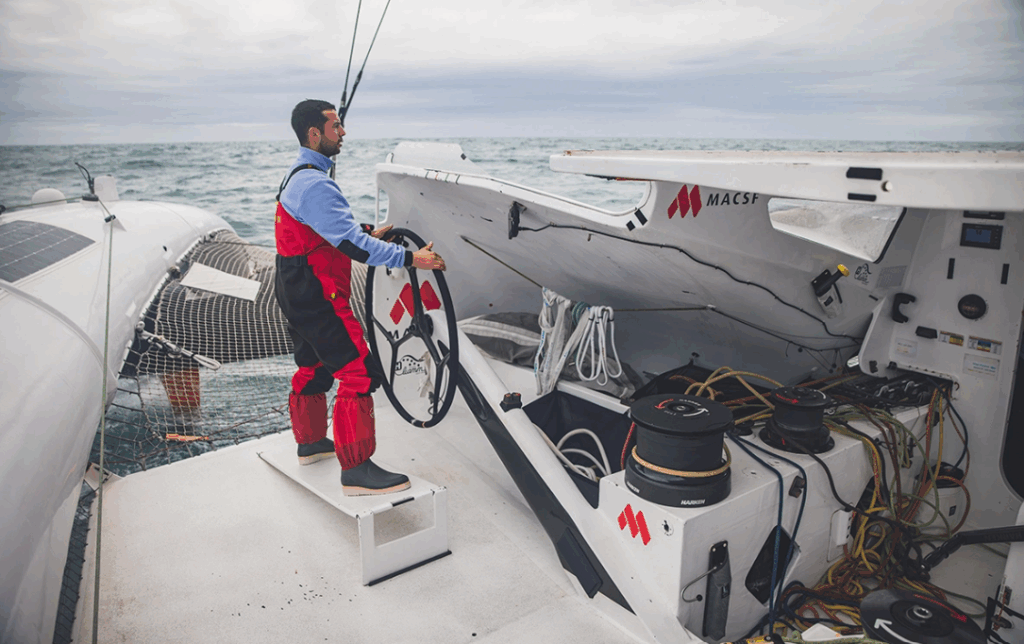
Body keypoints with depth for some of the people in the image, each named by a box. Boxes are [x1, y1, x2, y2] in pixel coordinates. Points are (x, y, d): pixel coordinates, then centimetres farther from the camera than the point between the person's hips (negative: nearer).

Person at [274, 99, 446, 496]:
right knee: (359, 373, -11)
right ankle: (356, 470, -9)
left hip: (298, 295, 11)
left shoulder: (300, 176, 14)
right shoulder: (314, 184, -22)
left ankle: (310, 443, 39)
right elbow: (350, 244, -28)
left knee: (313, 367, 22)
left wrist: (369, 234, 23)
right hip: (317, 298, -11)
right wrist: (410, 259, -26)